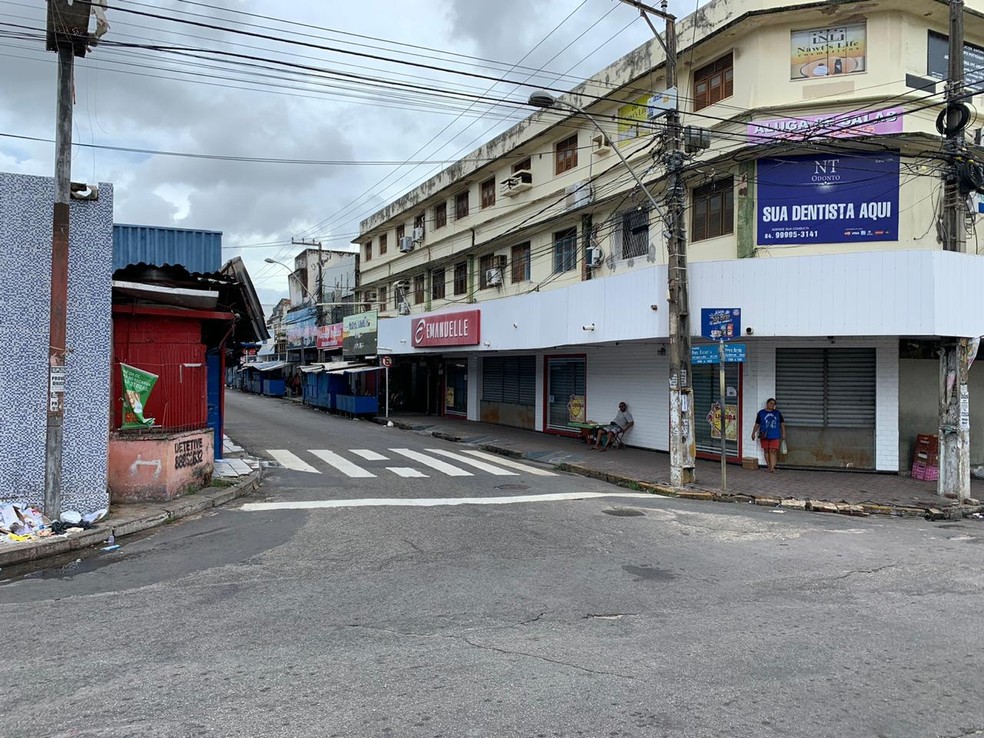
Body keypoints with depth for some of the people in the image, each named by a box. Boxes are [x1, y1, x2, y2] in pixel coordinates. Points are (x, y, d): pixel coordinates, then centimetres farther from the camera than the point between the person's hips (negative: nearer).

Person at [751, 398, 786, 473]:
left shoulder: (777, 413, 9)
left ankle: (772, 468, -12)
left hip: (775, 436, 0)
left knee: (773, 451, -8)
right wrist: (753, 433, 6)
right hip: (765, 436, 0)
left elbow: (782, 424, 13)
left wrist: (783, 434, 8)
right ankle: (769, 467, 13)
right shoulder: (761, 413, 4)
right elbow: (757, 424, 8)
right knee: (766, 451, 5)